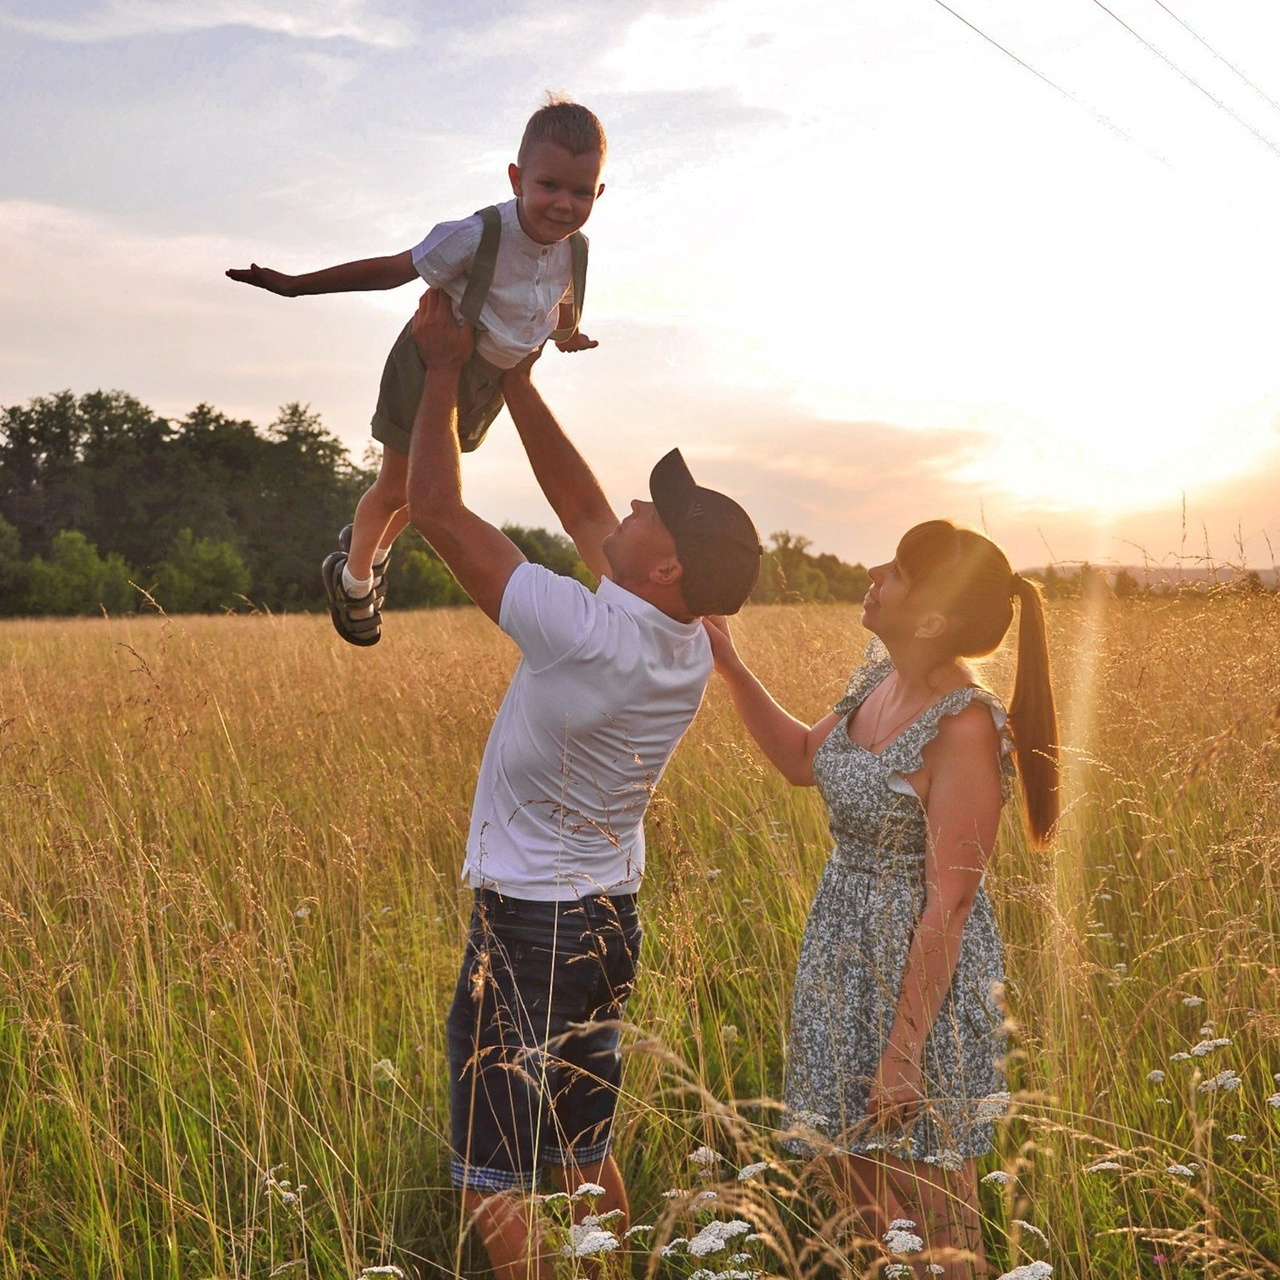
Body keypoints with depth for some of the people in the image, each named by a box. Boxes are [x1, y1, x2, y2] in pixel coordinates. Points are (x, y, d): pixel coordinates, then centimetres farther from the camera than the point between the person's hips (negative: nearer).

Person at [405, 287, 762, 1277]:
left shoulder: (586, 633, -25)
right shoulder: (691, 649, -3)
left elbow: (439, 510, -18)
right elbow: (580, 506, 8)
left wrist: (444, 369, -6)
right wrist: (515, 379, 10)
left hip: (528, 926, -8)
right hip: (613, 917, 8)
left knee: (494, 1178, 2)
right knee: (585, 1157, 20)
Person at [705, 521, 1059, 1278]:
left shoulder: (964, 729, -25)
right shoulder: (878, 678, -1)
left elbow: (948, 906, -23)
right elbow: (803, 760, 17)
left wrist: (904, 1053, -20)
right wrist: (730, 664, 9)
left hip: (923, 975, -8)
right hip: (848, 957, 8)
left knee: (929, 1216, 9)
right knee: (854, 1170, 21)